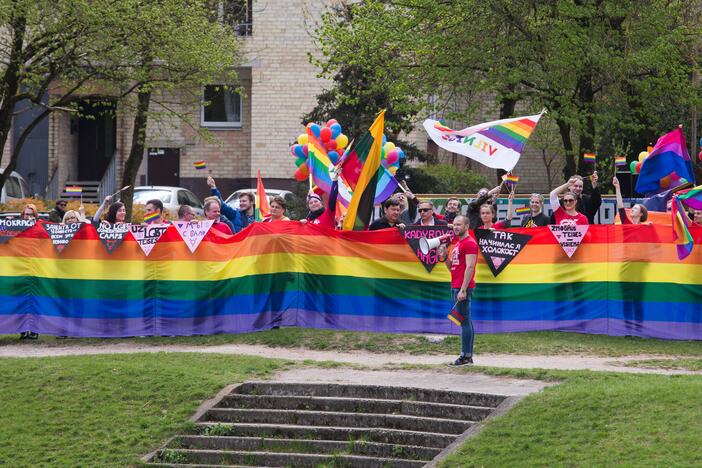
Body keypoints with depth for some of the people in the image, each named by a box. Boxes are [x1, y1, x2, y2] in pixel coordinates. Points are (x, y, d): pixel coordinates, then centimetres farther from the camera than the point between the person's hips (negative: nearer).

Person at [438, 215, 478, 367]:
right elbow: (451, 267, 26)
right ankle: (468, 355, 13)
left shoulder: (469, 243, -10)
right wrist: (444, 257, 6)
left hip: (463, 288, -10)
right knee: (466, 321, 10)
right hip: (455, 286, 10)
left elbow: (470, 267, -18)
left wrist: (463, 290, -22)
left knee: (464, 321, -10)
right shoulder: (457, 244, 21)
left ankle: (465, 357, -11)